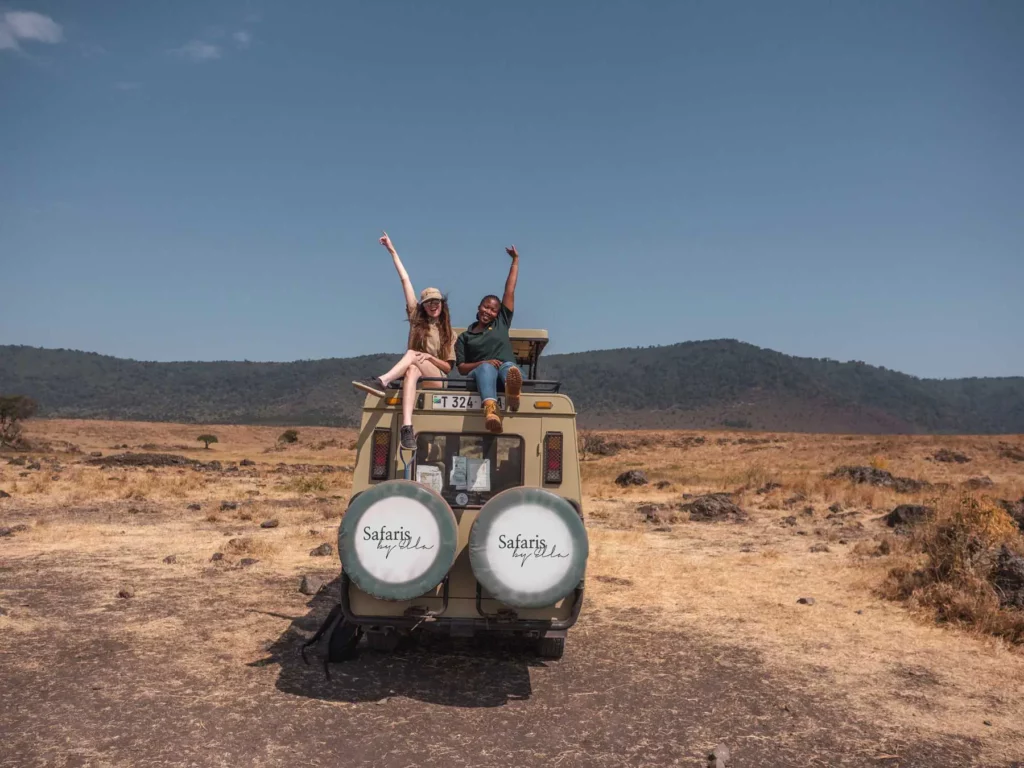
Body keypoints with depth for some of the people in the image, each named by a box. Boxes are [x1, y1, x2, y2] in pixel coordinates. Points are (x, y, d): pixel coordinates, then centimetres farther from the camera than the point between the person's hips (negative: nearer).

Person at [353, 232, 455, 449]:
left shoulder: (449, 333, 15)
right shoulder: (416, 320, 16)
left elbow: (448, 367, 9)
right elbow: (405, 280, 13)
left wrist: (429, 357, -11)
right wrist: (392, 251, 9)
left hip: (437, 381, -1)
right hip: (415, 377, 1)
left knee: (412, 355, -31)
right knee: (410, 371, -38)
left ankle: (381, 382, -55)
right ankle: (407, 427, -59)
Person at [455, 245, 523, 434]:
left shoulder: (502, 323, 25)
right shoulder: (464, 336, 21)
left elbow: (510, 290, 24)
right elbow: (461, 367, 11)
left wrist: (515, 260, 25)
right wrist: (482, 363, -9)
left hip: (505, 369, 2)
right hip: (479, 372, -1)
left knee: (509, 367, -36)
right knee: (486, 368, -39)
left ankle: (512, 392, -76)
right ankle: (491, 410, -71)